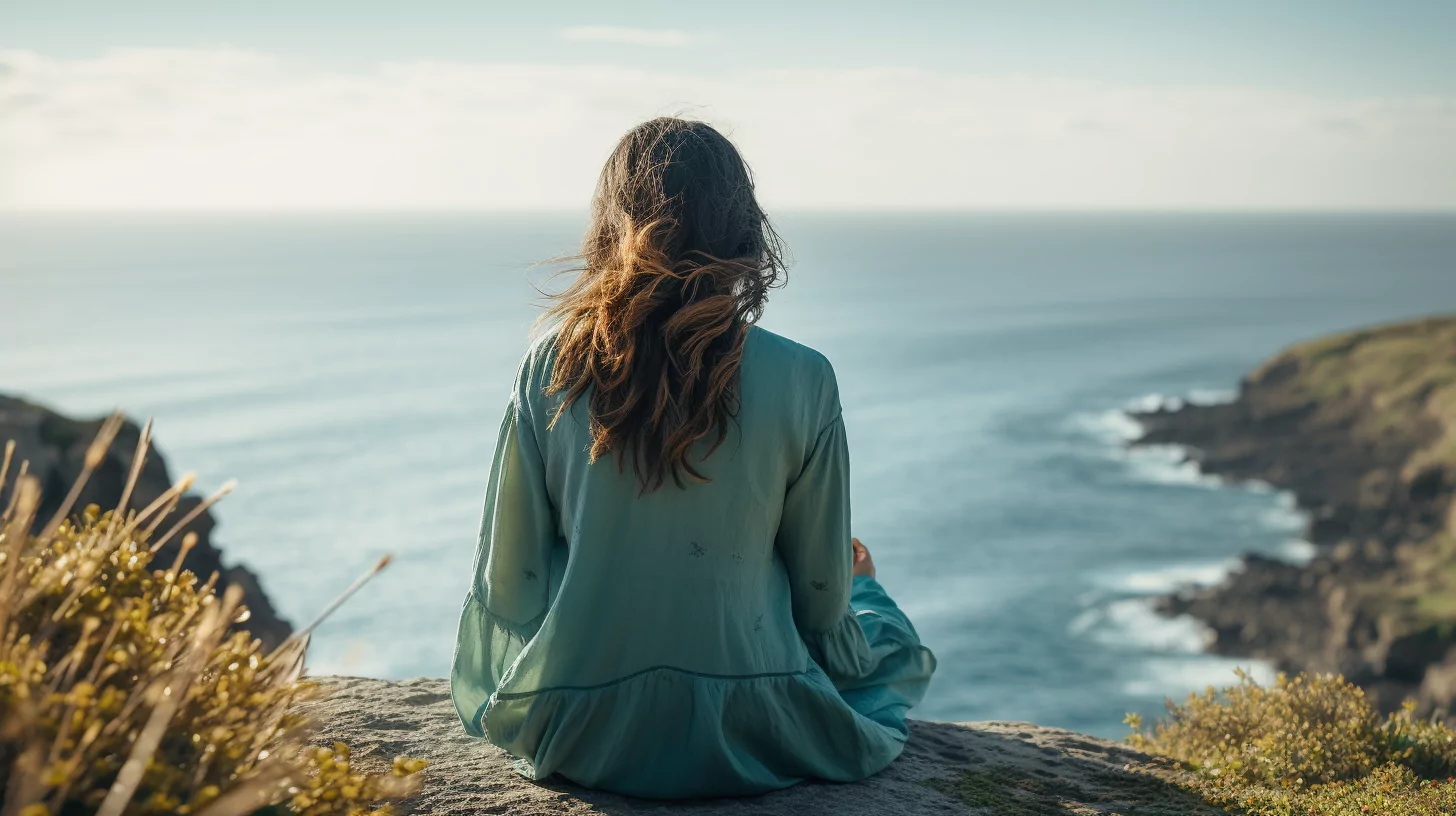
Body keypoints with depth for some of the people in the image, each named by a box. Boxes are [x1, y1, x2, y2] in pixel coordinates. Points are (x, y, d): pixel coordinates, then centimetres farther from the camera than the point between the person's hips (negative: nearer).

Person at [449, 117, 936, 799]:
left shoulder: (552, 364, -12)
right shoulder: (803, 382, -17)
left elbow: (507, 580, -6)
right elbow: (819, 598, -6)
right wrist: (848, 578, 19)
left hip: (578, 742, 3)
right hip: (750, 743, -3)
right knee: (896, 643, 30)